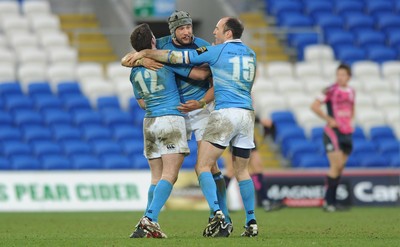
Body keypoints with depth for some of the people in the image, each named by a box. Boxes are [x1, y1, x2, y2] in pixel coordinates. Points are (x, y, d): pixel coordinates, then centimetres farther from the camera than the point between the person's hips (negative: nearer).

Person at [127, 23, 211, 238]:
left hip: (149, 122, 6)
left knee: (157, 178, 10)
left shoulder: (135, 71, 10)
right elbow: (200, 74, -7)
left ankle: (148, 224, -1)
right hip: (171, 120, -6)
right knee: (169, 175, -11)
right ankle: (150, 220, -25)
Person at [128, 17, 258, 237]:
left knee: (203, 166, -5)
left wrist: (145, 53, 9)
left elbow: (178, 57, 0)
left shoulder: (217, 51, -2)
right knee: (241, 171, 15)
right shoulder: (250, 54, 16)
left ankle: (217, 214, -22)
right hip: (247, 114, 6)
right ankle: (251, 223, 11)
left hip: (225, 113, -6)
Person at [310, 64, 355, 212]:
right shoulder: (331, 90, -9)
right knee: (336, 165, -14)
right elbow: (314, 106, -13)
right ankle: (328, 202, -6)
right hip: (333, 132, -7)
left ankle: (331, 201, 14)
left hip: (347, 133, 7)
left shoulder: (351, 92, 12)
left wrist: (350, 121, 13)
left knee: (340, 168, 7)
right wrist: (328, 119, -14)